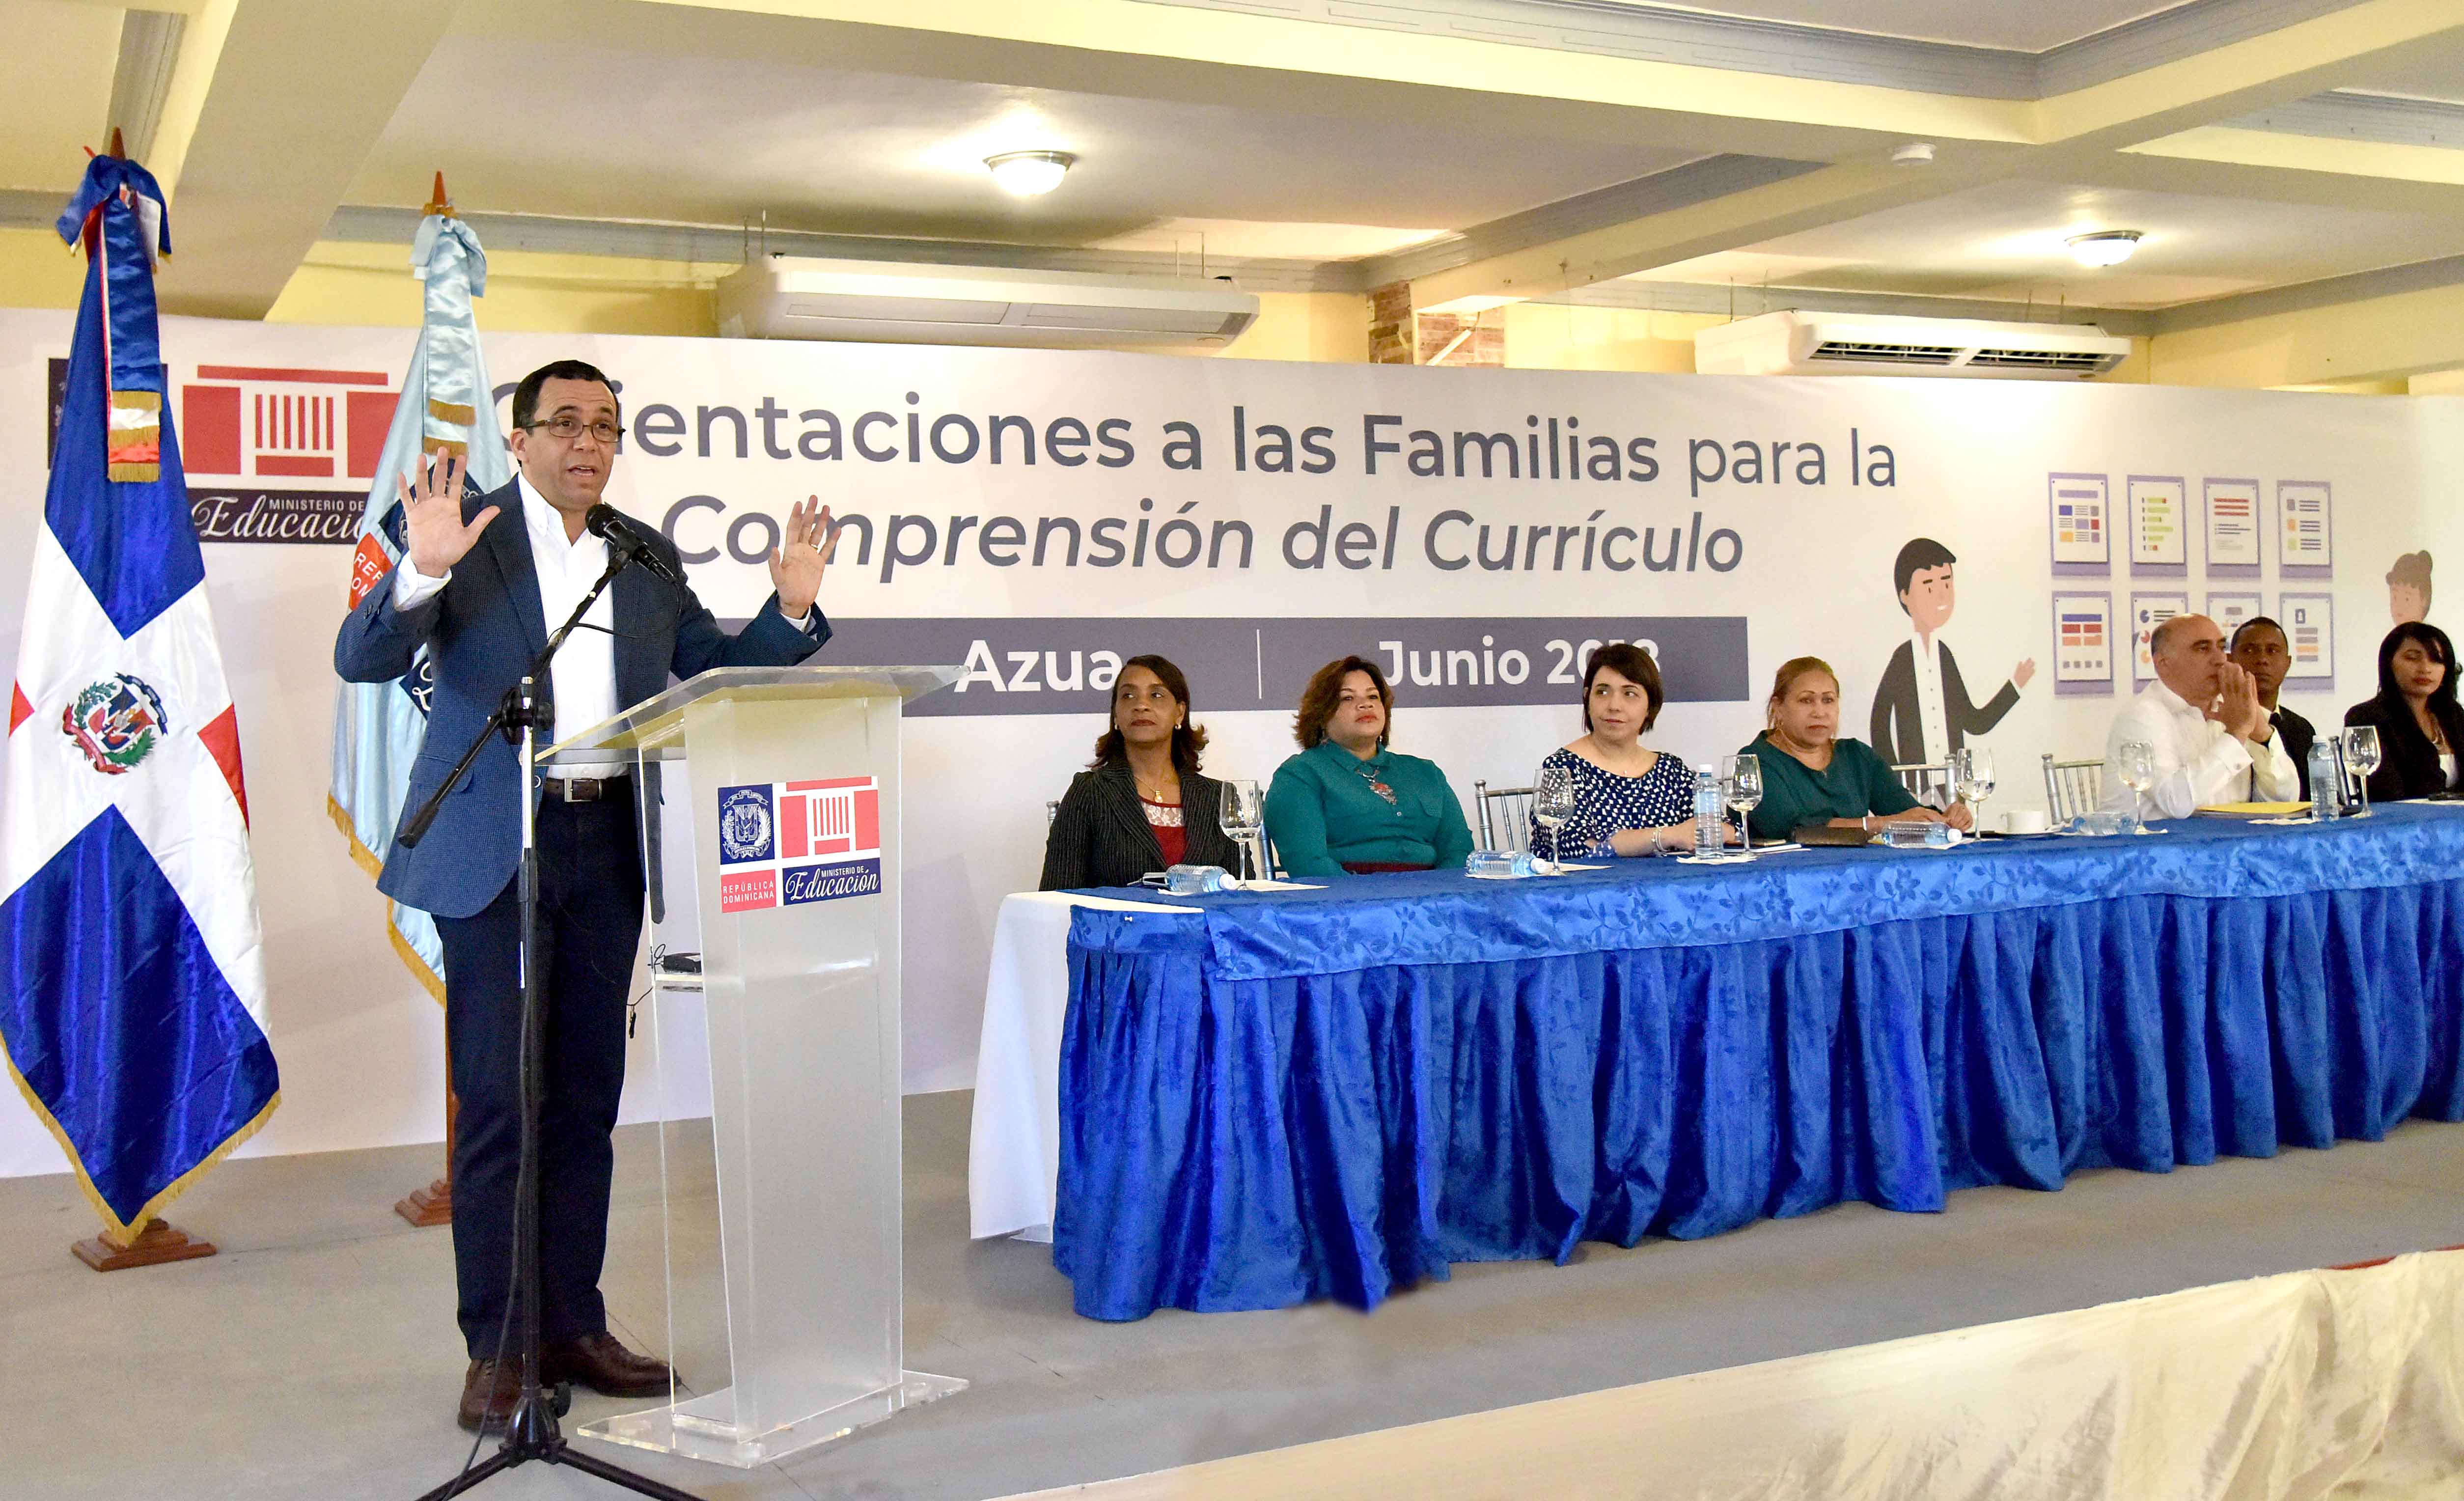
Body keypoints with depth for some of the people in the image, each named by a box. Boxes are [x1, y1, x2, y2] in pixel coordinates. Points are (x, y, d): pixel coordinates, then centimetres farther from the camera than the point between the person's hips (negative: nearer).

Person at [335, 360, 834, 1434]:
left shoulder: (646, 557, 13)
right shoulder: (462, 531, -1)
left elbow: (718, 664, 18)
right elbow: (362, 660, -10)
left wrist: (793, 608, 0)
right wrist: (424, 569, -27)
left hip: (608, 850, 5)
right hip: (496, 852, -5)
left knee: (586, 1100, 10)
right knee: (499, 1105, -3)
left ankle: (573, 1327, 20)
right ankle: (496, 1349, 7)